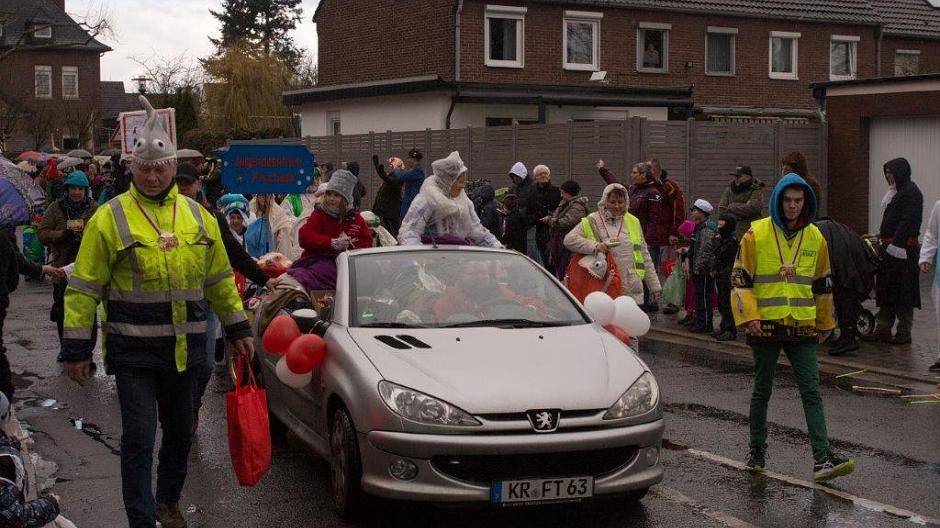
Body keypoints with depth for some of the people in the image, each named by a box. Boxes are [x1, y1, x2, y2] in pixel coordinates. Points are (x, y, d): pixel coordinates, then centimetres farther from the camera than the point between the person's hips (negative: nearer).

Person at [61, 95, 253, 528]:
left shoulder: (198, 216, 7)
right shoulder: (110, 219, -6)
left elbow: (220, 281, 16)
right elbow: (84, 289, -4)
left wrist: (237, 329, 15)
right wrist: (76, 349, -6)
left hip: (185, 349, 5)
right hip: (133, 351, -4)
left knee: (180, 432, 17)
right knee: (139, 439, -3)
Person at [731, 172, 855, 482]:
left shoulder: (815, 238, 8)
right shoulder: (756, 234, -3)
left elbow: (822, 285, 17)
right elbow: (741, 279, -2)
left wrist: (825, 324, 21)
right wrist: (748, 316, -12)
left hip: (803, 327, 2)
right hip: (766, 326, -2)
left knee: (812, 391, -5)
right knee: (762, 390, 9)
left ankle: (822, 457, -9)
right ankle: (757, 449, 25)